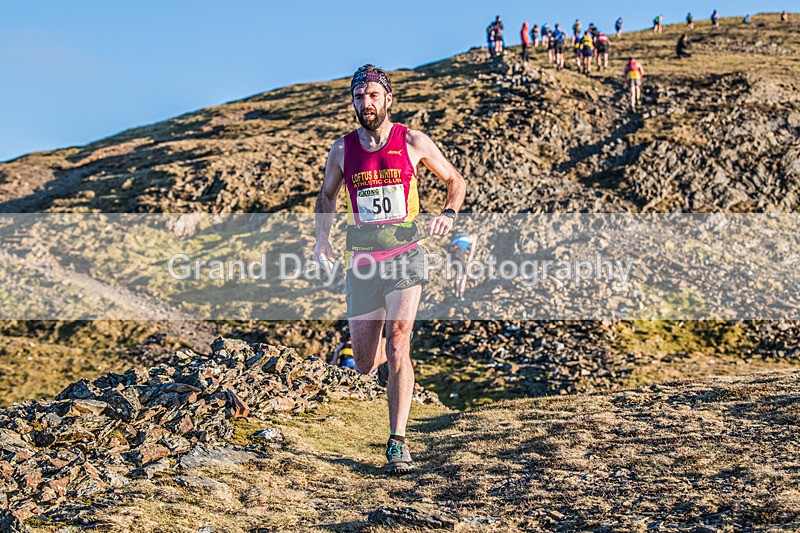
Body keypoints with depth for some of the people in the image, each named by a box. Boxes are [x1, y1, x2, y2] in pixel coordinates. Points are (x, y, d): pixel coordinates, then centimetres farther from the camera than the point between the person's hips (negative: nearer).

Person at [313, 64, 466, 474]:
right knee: (364, 365, 7)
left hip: (405, 257, -2)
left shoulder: (413, 142, -1)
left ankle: (397, 443, -12)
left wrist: (449, 214, -8)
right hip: (361, 260, 3)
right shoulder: (342, 150, 4)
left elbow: (456, 181, 12)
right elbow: (327, 195, 21)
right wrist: (322, 236, 4)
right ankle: (386, 363, 47)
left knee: (398, 343, -20)